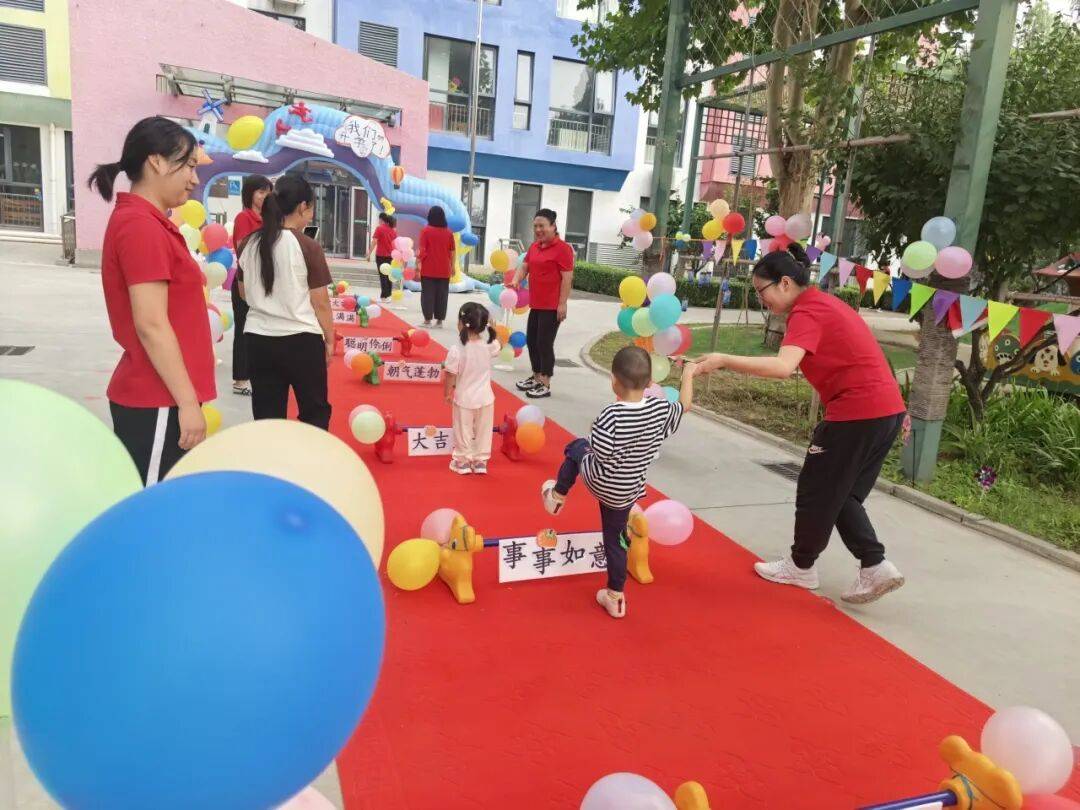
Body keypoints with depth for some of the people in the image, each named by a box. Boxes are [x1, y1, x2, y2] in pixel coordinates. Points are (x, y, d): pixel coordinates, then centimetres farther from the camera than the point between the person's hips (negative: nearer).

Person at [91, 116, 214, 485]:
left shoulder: (147, 222, 15)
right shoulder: (141, 225, -15)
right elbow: (151, 326, -21)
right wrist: (188, 402, -19)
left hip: (157, 397, 10)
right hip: (156, 403, -10)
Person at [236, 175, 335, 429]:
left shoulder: (249, 245, 3)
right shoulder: (308, 247, -12)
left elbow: (244, 293, 15)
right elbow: (320, 302, -8)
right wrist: (329, 339, 3)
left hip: (258, 338, 5)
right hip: (301, 340, -4)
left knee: (267, 415, 11)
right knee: (315, 411, 14)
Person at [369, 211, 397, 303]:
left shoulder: (379, 228, -9)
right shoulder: (393, 229, 8)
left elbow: (374, 241, -14)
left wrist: (370, 252, -8)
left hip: (381, 255, -5)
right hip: (390, 255, 5)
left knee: (383, 276, -3)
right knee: (388, 275, 12)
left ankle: (383, 297, -5)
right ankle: (388, 295, 16)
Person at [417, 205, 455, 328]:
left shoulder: (426, 230, -5)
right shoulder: (449, 232, 3)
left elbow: (422, 249, -8)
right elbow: (452, 251, 5)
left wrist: (418, 263, -2)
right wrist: (452, 266, 14)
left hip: (428, 269, -2)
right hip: (444, 269, 2)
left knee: (428, 294, 3)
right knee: (442, 295, 7)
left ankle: (428, 319, 3)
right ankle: (439, 320, 8)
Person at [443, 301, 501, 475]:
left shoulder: (456, 350, -22)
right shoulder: (489, 345, -12)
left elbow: (451, 376, -15)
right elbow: (499, 347, 13)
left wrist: (448, 393, 1)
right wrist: (491, 329, 15)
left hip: (464, 399, -3)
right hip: (485, 398, 3)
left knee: (463, 431, 15)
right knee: (483, 430, 17)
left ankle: (463, 461, 26)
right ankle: (480, 460, 27)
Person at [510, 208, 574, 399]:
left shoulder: (562, 248, -11)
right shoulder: (534, 247, 13)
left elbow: (567, 278, -14)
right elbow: (524, 267, 12)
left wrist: (562, 304, -17)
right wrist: (515, 281, -10)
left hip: (552, 306, -8)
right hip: (536, 304, 8)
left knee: (544, 343, -6)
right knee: (531, 341, 14)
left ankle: (545, 385, 3)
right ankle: (536, 377, 30)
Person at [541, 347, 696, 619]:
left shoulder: (611, 415, -29)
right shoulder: (661, 409, -13)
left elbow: (600, 453, -26)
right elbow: (684, 405, 6)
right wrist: (688, 376, 22)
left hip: (599, 481, -4)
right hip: (628, 491, 4)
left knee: (576, 447, 26)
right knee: (615, 541, 20)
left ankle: (558, 495, 41)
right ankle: (615, 597, 29)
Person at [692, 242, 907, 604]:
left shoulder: (807, 312, -15)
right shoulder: (824, 302, 16)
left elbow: (782, 367, -32)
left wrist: (724, 360, -30)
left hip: (859, 412, -10)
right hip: (886, 408, 10)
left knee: (817, 490, 7)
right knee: (842, 495, 18)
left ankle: (801, 566, 23)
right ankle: (876, 567, 16)